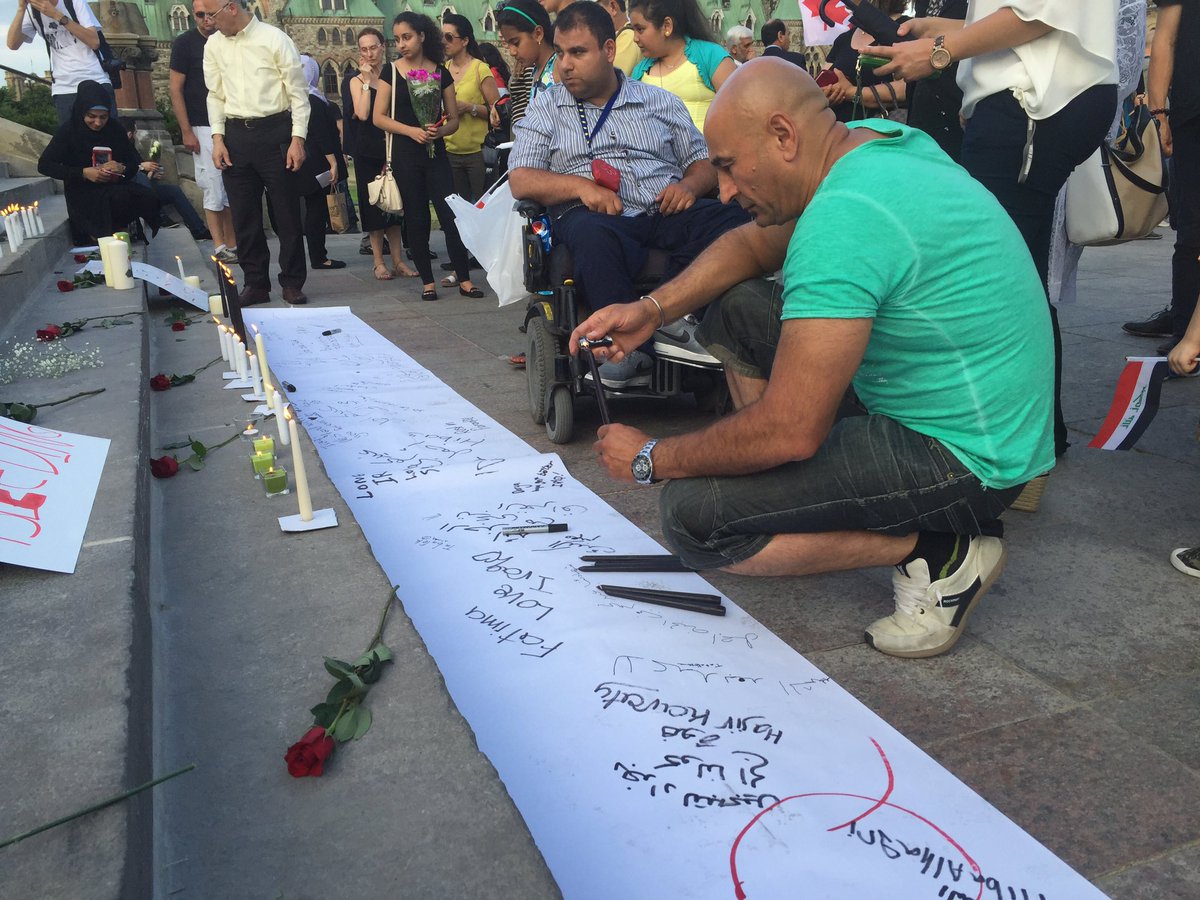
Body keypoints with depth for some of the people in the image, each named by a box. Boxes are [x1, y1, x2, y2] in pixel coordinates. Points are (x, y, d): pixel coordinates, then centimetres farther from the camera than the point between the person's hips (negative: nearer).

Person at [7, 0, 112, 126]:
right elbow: (13, 45, -3)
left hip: (97, 83, -3)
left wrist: (56, 15, -20)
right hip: (64, 89, 3)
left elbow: (94, 42, -15)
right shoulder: (32, 12, 6)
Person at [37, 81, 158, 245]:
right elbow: (44, 165, -7)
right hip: (83, 193, -4)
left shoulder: (115, 129, 4)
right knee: (120, 199, -35)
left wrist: (122, 169, -19)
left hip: (115, 186, 4)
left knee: (147, 197, -26)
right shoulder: (69, 130, -5)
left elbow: (136, 162, 6)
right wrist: (84, 173, -19)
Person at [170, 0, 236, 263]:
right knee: (214, 189, -5)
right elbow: (176, 90, -3)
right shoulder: (185, 43, -2)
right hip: (203, 127, -4)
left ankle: (232, 245, 11)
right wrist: (186, 131, -9)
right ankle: (219, 247, 0)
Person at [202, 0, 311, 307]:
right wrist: (218, 138, 3)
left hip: (274, 131, -4)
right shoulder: (213, 45, 7)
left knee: (287, 212, 2)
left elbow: (298, 92, -5)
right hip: (235, 135, 4)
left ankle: (292, 283, 13)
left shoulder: (274, 39, -6)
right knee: (244, 215, 7)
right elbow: (216, 95, 13)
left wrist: (297, 140, -11)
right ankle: (255, 283, 18)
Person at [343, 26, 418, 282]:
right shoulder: (356, 80, 2)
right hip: (368, 152, -2)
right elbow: (362, 114, -13)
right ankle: (379, 262, 5)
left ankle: (398, 260, 7)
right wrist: (367, 81, -11)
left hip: (392, 148, 2)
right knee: (373, 204, 1)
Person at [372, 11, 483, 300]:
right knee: (417, 219, 3)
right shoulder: (391, 72, 2)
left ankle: (464, 279, -1)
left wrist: (440, 130, -15)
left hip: (436, 152, 1)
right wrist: (411, 130, -16)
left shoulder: (441, 73, 4)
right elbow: (379, 117, -2)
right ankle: (428, 282, 11)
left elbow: (454, 119, 7)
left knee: (451, 214, -6)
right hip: (405, 155, 0)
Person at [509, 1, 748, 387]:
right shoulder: (546, 110, 20)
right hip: (591, 214, -2)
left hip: (665, 212, 2)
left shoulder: (660, 102, 23)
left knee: (732, 221, -31)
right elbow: (520, 180, 7)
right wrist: (581, 185, -10)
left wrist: (690, 185, -5)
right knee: (594, 235, -42)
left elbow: (704, 163, 21)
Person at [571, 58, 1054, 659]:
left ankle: (939, 552, -8)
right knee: (734, 307, 11)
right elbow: (754, 243, 15)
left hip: (966, 454, -10)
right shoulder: (873, 138, 1)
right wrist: (653, 308, 2)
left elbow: (789, 432, -28)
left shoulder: (842, 219, -28)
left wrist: (651, 460, -13)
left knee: (691, 516, -19)